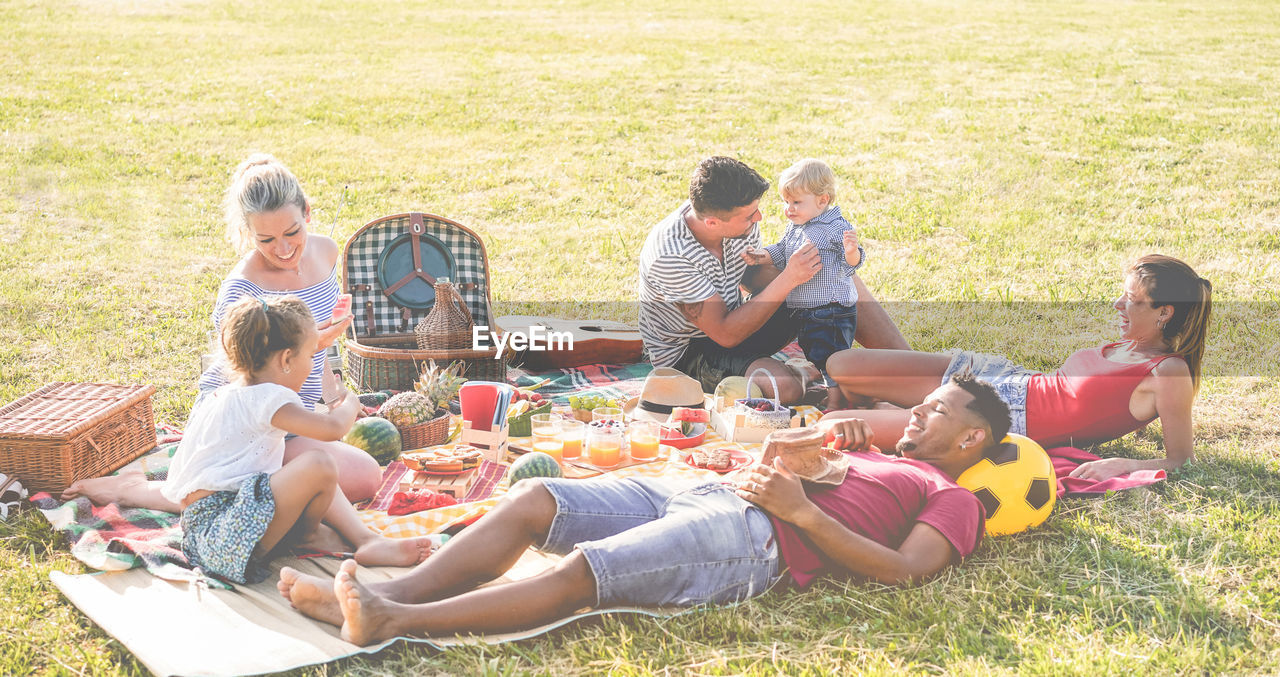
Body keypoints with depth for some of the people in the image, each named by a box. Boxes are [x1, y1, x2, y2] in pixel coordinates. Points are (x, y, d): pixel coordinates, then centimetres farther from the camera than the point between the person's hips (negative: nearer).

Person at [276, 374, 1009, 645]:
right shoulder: (875, 458, 37)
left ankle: (396, 623, -35)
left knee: (580, 572, -30)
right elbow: (789, 456, 42)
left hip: (756, 536, -9)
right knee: (533, 499, -11)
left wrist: (802, 511, -13)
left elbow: (904, 569, -7)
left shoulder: (954, 500, 12)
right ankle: (386, 594, -18)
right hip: (700, 493, 9)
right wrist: (836, 431, 23)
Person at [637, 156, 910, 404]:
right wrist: (787, 280, -34)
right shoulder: (670, 256, -34)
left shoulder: (741, 218, -14)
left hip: (735, 320, 8)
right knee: (785, 388, -36)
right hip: (686, 354, -8)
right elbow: (726, 335, -30)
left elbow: (754, 274, 4)